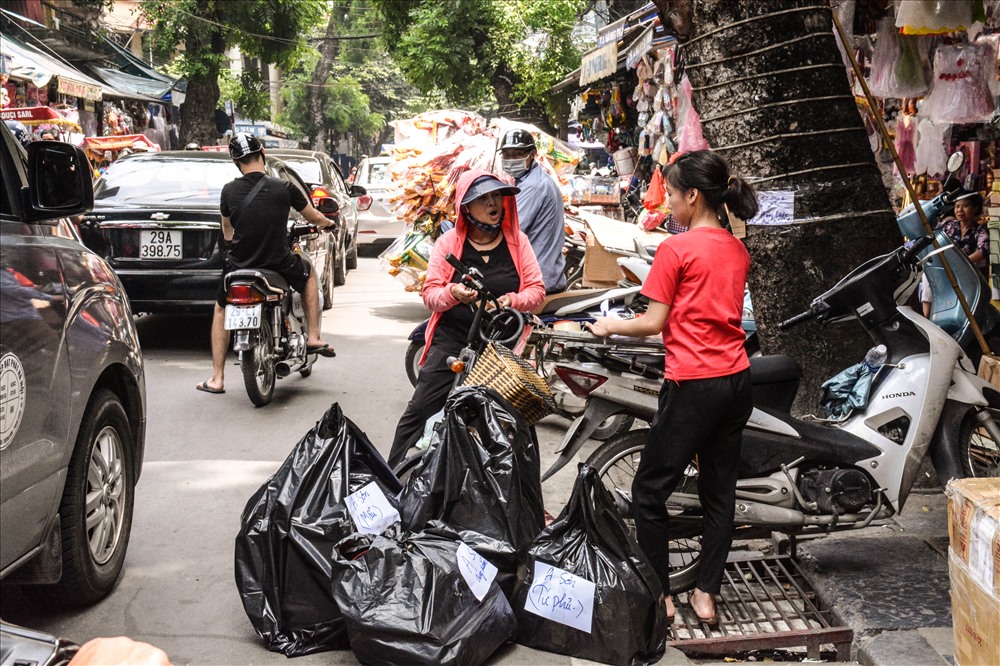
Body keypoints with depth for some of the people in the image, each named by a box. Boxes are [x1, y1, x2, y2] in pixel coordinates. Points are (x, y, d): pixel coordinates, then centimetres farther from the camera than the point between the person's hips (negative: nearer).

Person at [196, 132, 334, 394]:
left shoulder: (229, 191, -5)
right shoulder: (284, 188, -9)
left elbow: (227, 231, 11)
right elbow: (314, 218, 6)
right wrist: (327, 223, 30)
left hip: (239, 266, 1)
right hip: (279, 265, -1)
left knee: (221, 309, 28)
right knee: (308, 271, 32)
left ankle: (217, 379, 24)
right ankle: (313, 337, 24)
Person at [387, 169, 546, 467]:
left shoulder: (517, 241, 3)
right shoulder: (449, 241, -1)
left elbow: (537, 289, 1)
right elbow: (429, 294, -5)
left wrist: (513, 300, -20)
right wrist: (453, 294, -27)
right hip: (452, 341, -2)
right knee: (419, 412, -5)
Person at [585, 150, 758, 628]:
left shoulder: (676, 249, -11)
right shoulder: (738, 251, 10)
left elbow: (654, 323, -9)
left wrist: (611, 326, 7)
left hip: (694, 385, -8)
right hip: (737, 378, 8)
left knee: (650, 491, 5)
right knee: (719, 490, 13)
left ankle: (660, 594, 11)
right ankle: (706, 593, 19)